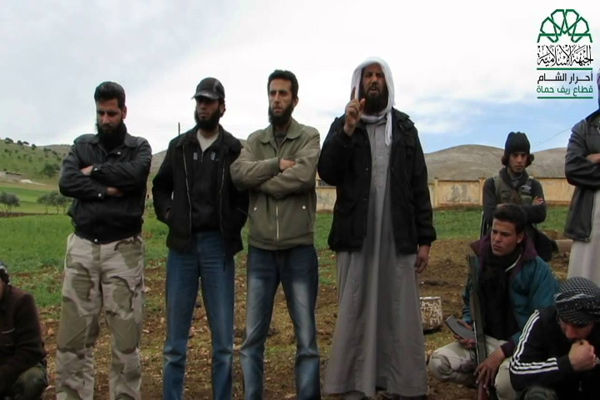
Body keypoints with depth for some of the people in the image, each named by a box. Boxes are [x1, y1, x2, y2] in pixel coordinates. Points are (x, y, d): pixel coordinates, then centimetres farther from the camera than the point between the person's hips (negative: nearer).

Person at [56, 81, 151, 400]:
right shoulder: (82, 145, 12)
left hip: (123, 250, -2)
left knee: (126, 334, 2)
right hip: (82, 247, 2)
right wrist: (107, 190, -11)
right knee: (72, 334, 4)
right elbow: (66, 183, -5)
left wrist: (94, 170, -6)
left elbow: (134, 174, -16)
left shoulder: (139, 147, 6)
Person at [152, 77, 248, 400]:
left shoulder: (235, 150, 1)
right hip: (182, 246, 2)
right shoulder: (178, 147, 10)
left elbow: (248, 194, 5)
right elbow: (160, 187, 20)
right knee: (175, 342, 8)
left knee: (223, 341, 4)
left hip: (218, 247, -2)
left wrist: (234, 224, -6)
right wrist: (168, 214, 5)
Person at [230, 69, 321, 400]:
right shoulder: (255, 140, 11)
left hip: (299, 249, -3)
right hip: (260, 250, 3)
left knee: (307, 339, 5)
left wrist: (263, 182, -9)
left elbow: (304, 175, -19)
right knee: (252, 339, 9)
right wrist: (278, 165, -15)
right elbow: (239, 174, -8)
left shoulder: (309, 136, 0)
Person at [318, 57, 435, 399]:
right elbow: (328, 174, -5)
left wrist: (425, 238, 2)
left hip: (399, 237, 1)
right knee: (356, 311, 3)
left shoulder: (405, 127, 10)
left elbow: (419, 185, 8)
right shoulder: (342, 124, 8)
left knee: (401, 313, 3)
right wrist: (348, 130, -16)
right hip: (357, 237, -1)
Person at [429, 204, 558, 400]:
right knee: (438, 362, -15)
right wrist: (467, 325, -6)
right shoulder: (480, 260, 1)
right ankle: (490, 381, 3)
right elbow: (470, 302, 16)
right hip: (486, 339, 5)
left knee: (506, 380, -37)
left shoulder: (537, 270, -14)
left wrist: (502, 352, -23)